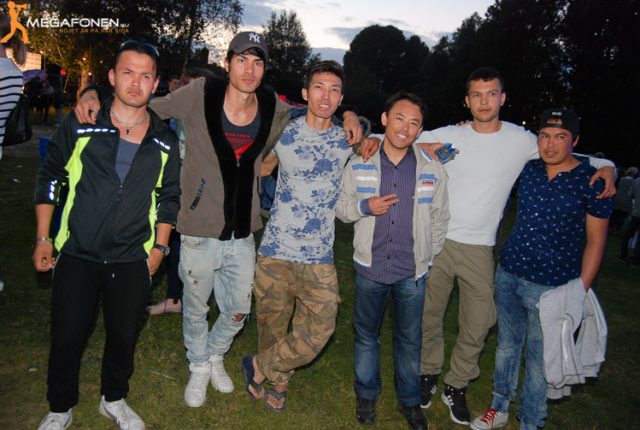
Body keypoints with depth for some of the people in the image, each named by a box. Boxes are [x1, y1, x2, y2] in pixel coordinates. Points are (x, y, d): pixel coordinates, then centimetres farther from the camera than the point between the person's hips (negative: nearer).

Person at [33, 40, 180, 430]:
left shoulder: (165, 142, 1)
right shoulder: (79, 126, -4)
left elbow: (170, 197, 9)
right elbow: (50, 180, 3)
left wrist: (160, 246, 5)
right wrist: (43, 238, 1)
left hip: (132, 261, 1)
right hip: (77, 256, -1)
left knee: (124, 336, 13)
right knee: (67, 338, 9)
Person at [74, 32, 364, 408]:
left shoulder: (275, 109, -2)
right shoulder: (200, 94, -10)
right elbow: (146, 108, 2)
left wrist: (348, 116, -3)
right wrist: (94, 95, -12)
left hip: (243, 236, 3)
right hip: (200, 233, -2)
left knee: (238, 312, 18)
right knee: (196, 309, 17)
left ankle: (215, 356, 51)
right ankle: (199, 367, 47)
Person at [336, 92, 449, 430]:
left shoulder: (432, 169, -2)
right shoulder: (359, 164, -3)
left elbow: (440, 219, 8)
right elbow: (341, 208, 3)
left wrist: (427, 257, 9)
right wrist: (365, 207, -17)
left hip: (412, 272, 0)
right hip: (369, 267, 0)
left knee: (409, 339, 15)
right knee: (366, 335, 16)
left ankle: (409, 399, 37)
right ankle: (366, 394, 38)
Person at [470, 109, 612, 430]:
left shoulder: (592, 182, -9)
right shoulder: (528, 169, 2)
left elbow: (595, 241, -5)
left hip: (551, 286, -4)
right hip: (508, 274, 4)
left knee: (539, 361, 7)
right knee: (506, 345, 19)